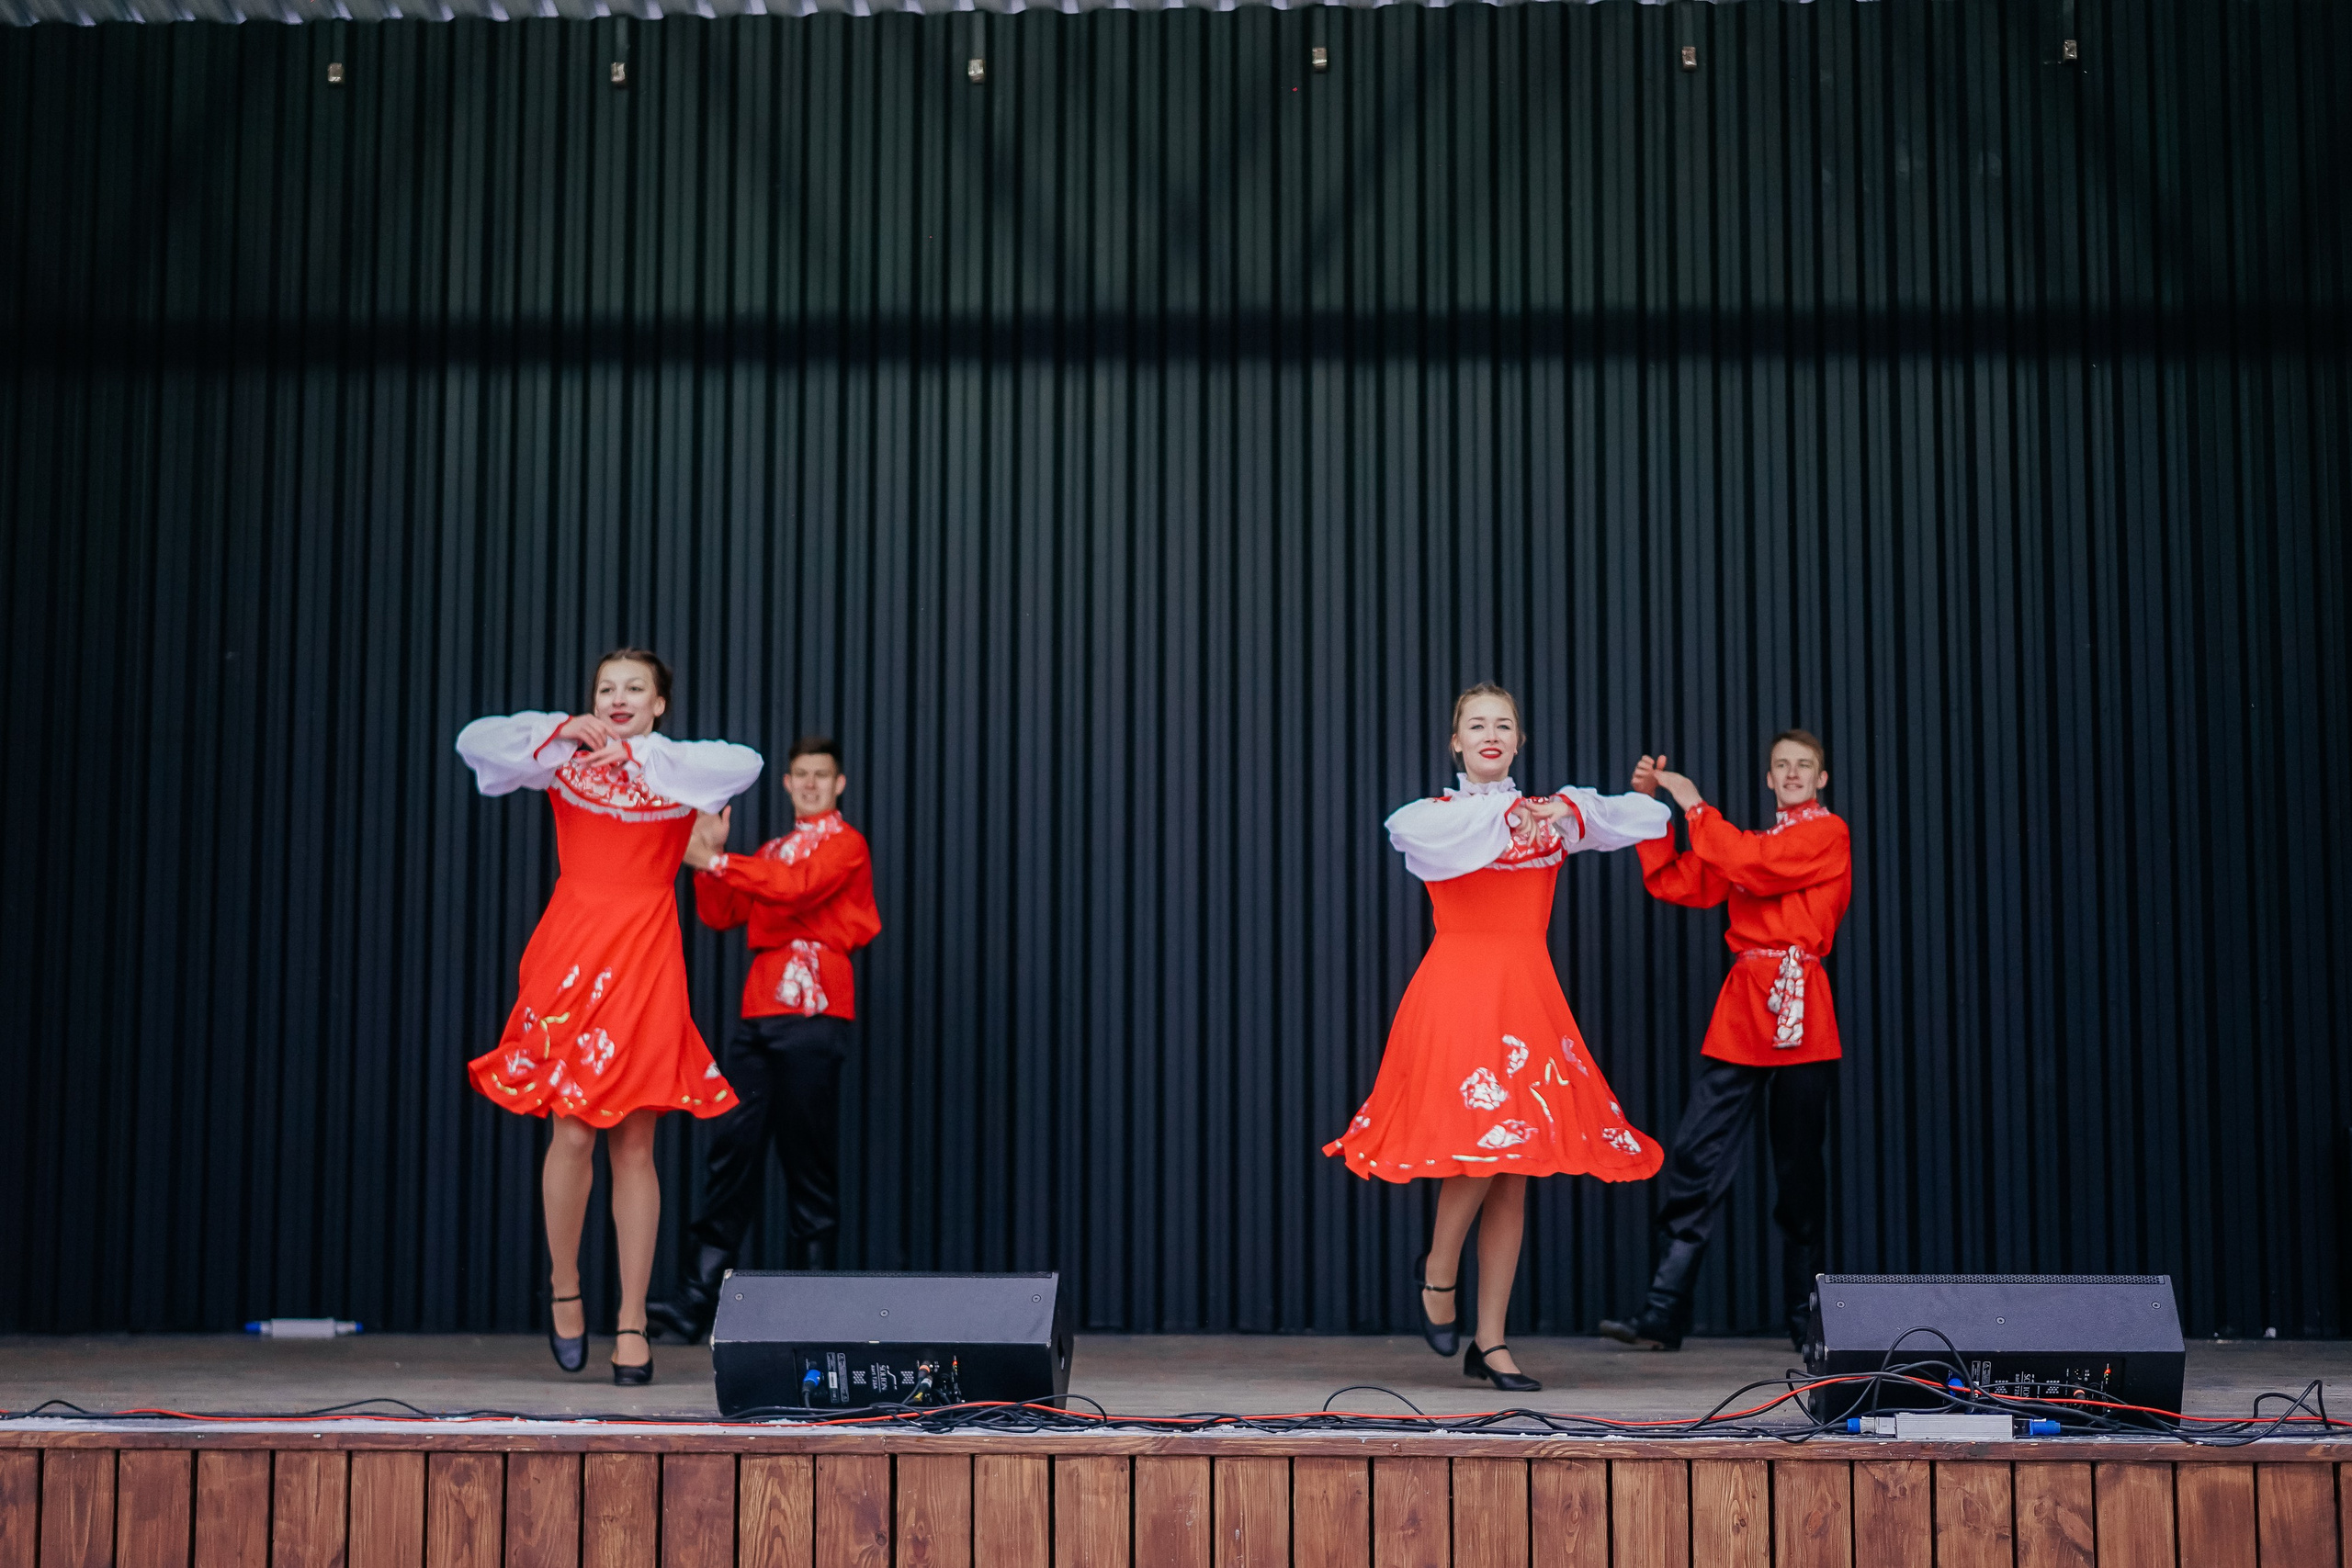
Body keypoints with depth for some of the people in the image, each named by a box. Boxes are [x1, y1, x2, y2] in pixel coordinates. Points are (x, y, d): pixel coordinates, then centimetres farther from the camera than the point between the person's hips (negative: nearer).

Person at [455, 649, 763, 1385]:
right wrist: (564, 730, -3)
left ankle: (633, 1322, 5)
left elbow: (746, 765, -12)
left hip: (644, 962, 0)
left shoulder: (677, 769, 9)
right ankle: (563, 1286, 16)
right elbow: (475, 740, 3)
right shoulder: (564, 761, 12)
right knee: (572, 1132, -7)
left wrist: (636, 753, -10)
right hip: (571, 956, 0)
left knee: (634, 1143, 0)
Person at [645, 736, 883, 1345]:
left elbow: (797, 886, -15)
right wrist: (708, 856, 3)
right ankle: (698, 1299, -7)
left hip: (813, 1009, -6)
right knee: (734, 1145, -3)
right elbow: (720, 914, 17)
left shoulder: (845, 844, 4)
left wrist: (717, 860, -15)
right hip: (760, 1008, 6)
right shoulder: (772, 851, 25)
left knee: (808, 1157, -5)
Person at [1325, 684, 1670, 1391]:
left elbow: (1651, 817, 12)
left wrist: (1572, 810, 2)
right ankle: (1439, 1267, 9)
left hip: (1528, 994, 4)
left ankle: (1490, 1341, 8)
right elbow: (1413, 835, -20)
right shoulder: (1433, 814, 6)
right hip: (1456, 990, -3)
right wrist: (1506, 816, -16)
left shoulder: (1550, 816, 15)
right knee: (1479, 1141, -19)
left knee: (1513, 1173, 2)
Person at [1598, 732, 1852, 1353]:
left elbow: (1751, 866, -14)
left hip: (1798, 1013, -5)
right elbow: (1673, 882, 15)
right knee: (1697, 1156, -4)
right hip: (1740, 1011, 5)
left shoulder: (1828, 834, 1)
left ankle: (1805, 1320, 12)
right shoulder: (1751, 841, 22)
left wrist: (1695, 806, -6)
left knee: (1799, 1172, 1)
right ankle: (1663, 1314, -5)